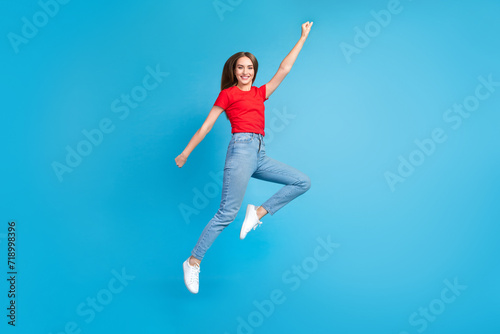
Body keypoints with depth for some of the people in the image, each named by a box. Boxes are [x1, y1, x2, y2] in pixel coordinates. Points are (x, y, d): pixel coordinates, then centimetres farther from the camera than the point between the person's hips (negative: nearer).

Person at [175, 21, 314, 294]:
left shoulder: (260, 93, 23)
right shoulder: (227, 93, 8)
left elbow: (284, 70, 23)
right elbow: (205, 126, 6)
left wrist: (303, 37, 25)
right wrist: (185, 153, 4)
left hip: (259, 155, 7)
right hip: (241, 148, -7)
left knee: (303, 182, 3)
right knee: (228, 213, -14)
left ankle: (258, 212, 1)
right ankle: (193, 262, -5)